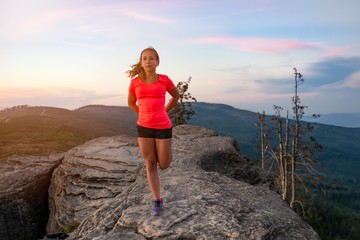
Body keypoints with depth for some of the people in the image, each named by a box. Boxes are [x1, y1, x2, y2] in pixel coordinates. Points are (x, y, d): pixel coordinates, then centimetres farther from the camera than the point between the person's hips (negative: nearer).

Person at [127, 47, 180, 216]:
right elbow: (131, 103, 17)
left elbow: (176, 95, 15)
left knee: (164, 165, 7)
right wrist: (146, 114, 8)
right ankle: (157, 201, 21)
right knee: (150, 165, 7)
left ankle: (166, 152, 44)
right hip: (144, 127, 2)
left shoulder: (164, 80, -4)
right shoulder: (135, 82, 0)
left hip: (163, 127, -1)